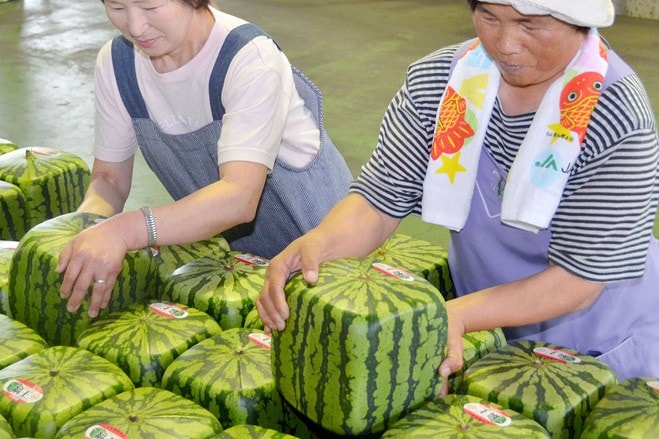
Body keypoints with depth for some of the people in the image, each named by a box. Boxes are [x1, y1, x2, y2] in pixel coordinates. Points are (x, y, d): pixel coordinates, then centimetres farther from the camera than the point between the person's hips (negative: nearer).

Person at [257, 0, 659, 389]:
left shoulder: (619, 121, -28)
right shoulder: (437, 81, -13)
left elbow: (580, 280, -26)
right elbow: (380, 202, -14)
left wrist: (458, 315, -40)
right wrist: (319, 242, -36)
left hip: (600, 350, -3)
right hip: (482, 328, 4)